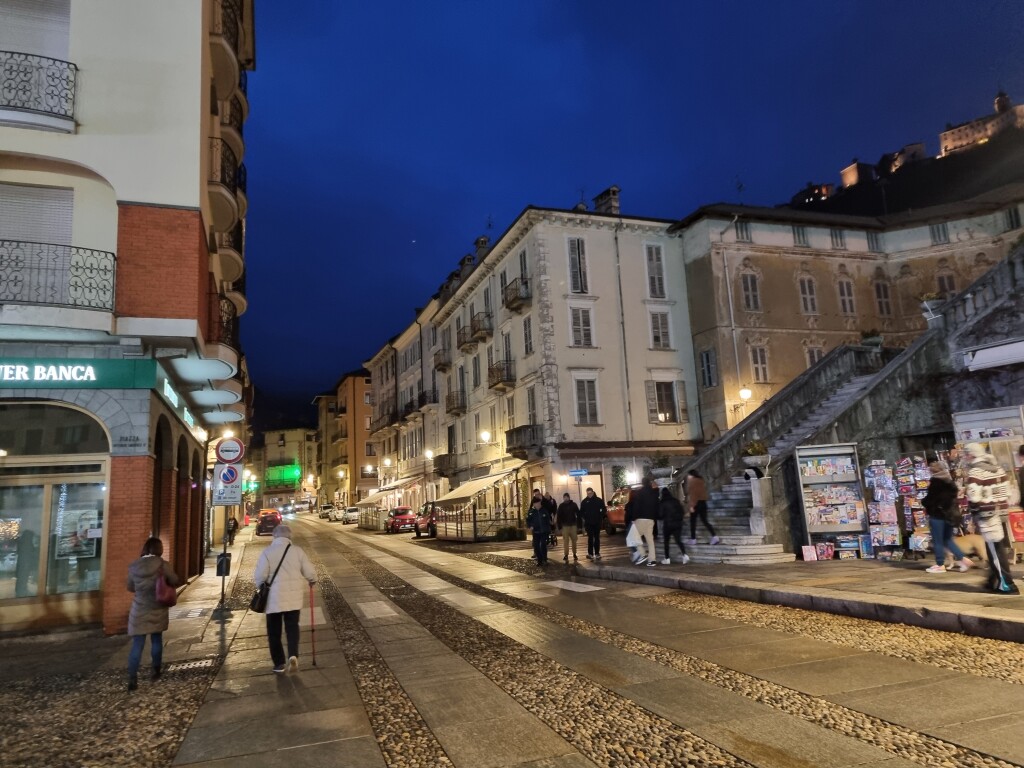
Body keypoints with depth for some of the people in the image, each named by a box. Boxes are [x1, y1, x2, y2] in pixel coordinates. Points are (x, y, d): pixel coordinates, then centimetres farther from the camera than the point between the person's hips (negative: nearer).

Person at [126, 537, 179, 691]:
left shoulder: (134, 566, -3)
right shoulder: (163, 565, -14)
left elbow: (130, 587, 8)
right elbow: (175, 582, -6)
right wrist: (163, 583, 16)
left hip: (139, 611, 2)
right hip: (157, 610, -1)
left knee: (137, 645, 3)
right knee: (157, 640, 15)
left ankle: (132, 679, -1)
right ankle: (156, 671, 27)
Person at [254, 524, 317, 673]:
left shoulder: (267, 552, -7)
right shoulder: (297, 550, -2)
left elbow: (259, 576, -10)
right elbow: (310, 572, -1)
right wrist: (312, 581, 21)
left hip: (274, 597, -1)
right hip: (294, 595, 1)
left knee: (274, 631, 12)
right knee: (292, 627, 12)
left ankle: (279, 663, 15)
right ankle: (293, 655, -8)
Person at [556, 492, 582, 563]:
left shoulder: (574, 505, -1)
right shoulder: (561, 506, -1)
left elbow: (578, 515, 3)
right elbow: (558, 517, 0)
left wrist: (579, 526, 0)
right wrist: (559, 527, -4)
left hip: (573, 525, 1)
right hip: (565, 526, -1)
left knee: (574, 541, 6)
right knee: (565, 541, -5)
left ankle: (574, 555, 18)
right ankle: (566, 556, -2)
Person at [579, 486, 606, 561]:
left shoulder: (599, 500, -1)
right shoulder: (584, 501, 1)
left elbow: (604, 510, 2)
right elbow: (581, 512, 5)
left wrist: (601, 517, -5)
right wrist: (585, 518, -4)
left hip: (597, 522, 0)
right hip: (589, 523, 0)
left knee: (597, 538, 6)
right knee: (590, 538, -3)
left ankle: (597, 553, 11)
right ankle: (590, 553, 0)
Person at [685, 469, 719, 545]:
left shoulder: (692, 482, -8)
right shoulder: (702, 480, 13)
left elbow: (692, 494, -16)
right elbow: (705, 492, 14)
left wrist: (691, 505, -17)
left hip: (696, 504, -7)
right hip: (703, 502, 7)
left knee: (693, 521, 4)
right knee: (705, 521, 9)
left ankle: (693, 539, 8)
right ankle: (714, 537, -1)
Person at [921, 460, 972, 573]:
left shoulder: (935, 481, -14)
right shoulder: (950, 481, 10)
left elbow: (930, 498, -15)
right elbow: (952, 497, 18)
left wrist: (923, 502, 5)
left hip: (937, 514, -8)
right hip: (950, 513, 8)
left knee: (937, 541, 1)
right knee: (947, 539, 17)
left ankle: (940, 565, 5)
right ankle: (964, 559, 8)